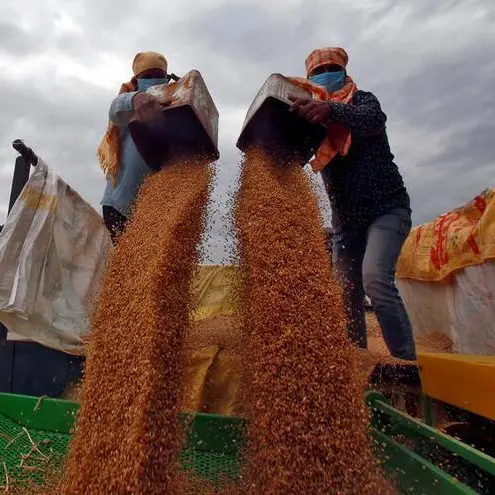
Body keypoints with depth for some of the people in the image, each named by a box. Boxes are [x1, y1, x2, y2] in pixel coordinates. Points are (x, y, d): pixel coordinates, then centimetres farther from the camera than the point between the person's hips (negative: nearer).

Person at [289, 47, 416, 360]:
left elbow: (373, 119, -24)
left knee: (376, 278, -26)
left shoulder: (363, 100, 1)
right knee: (347, 294, 4)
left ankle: (407, 365, -19)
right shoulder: (313, 117, 13)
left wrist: (331, 110, -43)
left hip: (386, 208, -5)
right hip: (345, 220, 5)